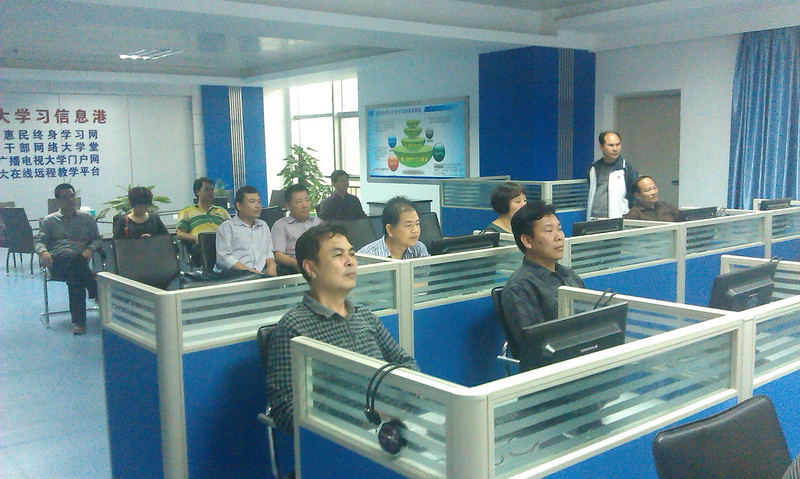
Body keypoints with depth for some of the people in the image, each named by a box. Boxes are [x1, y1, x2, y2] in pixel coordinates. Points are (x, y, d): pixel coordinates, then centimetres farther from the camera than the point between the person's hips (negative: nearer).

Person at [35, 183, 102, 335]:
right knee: (74, 258, -40)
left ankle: (78, 321, -37)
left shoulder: (87, 218, 24)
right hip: (58, 259, -1)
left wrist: (90, 249, -4)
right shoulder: (49, 220, 22)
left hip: (79, 260, 1)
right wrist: (43, 252, -13)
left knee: (74, 276, -39)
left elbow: (97, 239, 20)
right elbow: (40, 241, 13)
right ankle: (99, 293, -39)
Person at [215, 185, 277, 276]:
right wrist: (250, 271, -16)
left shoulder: (263, 225, 27)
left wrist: (271, 264, 1)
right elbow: (223, 257, -6)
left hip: (262, 273, 4)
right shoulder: (227, 227, 6)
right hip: (236, 275, -4)